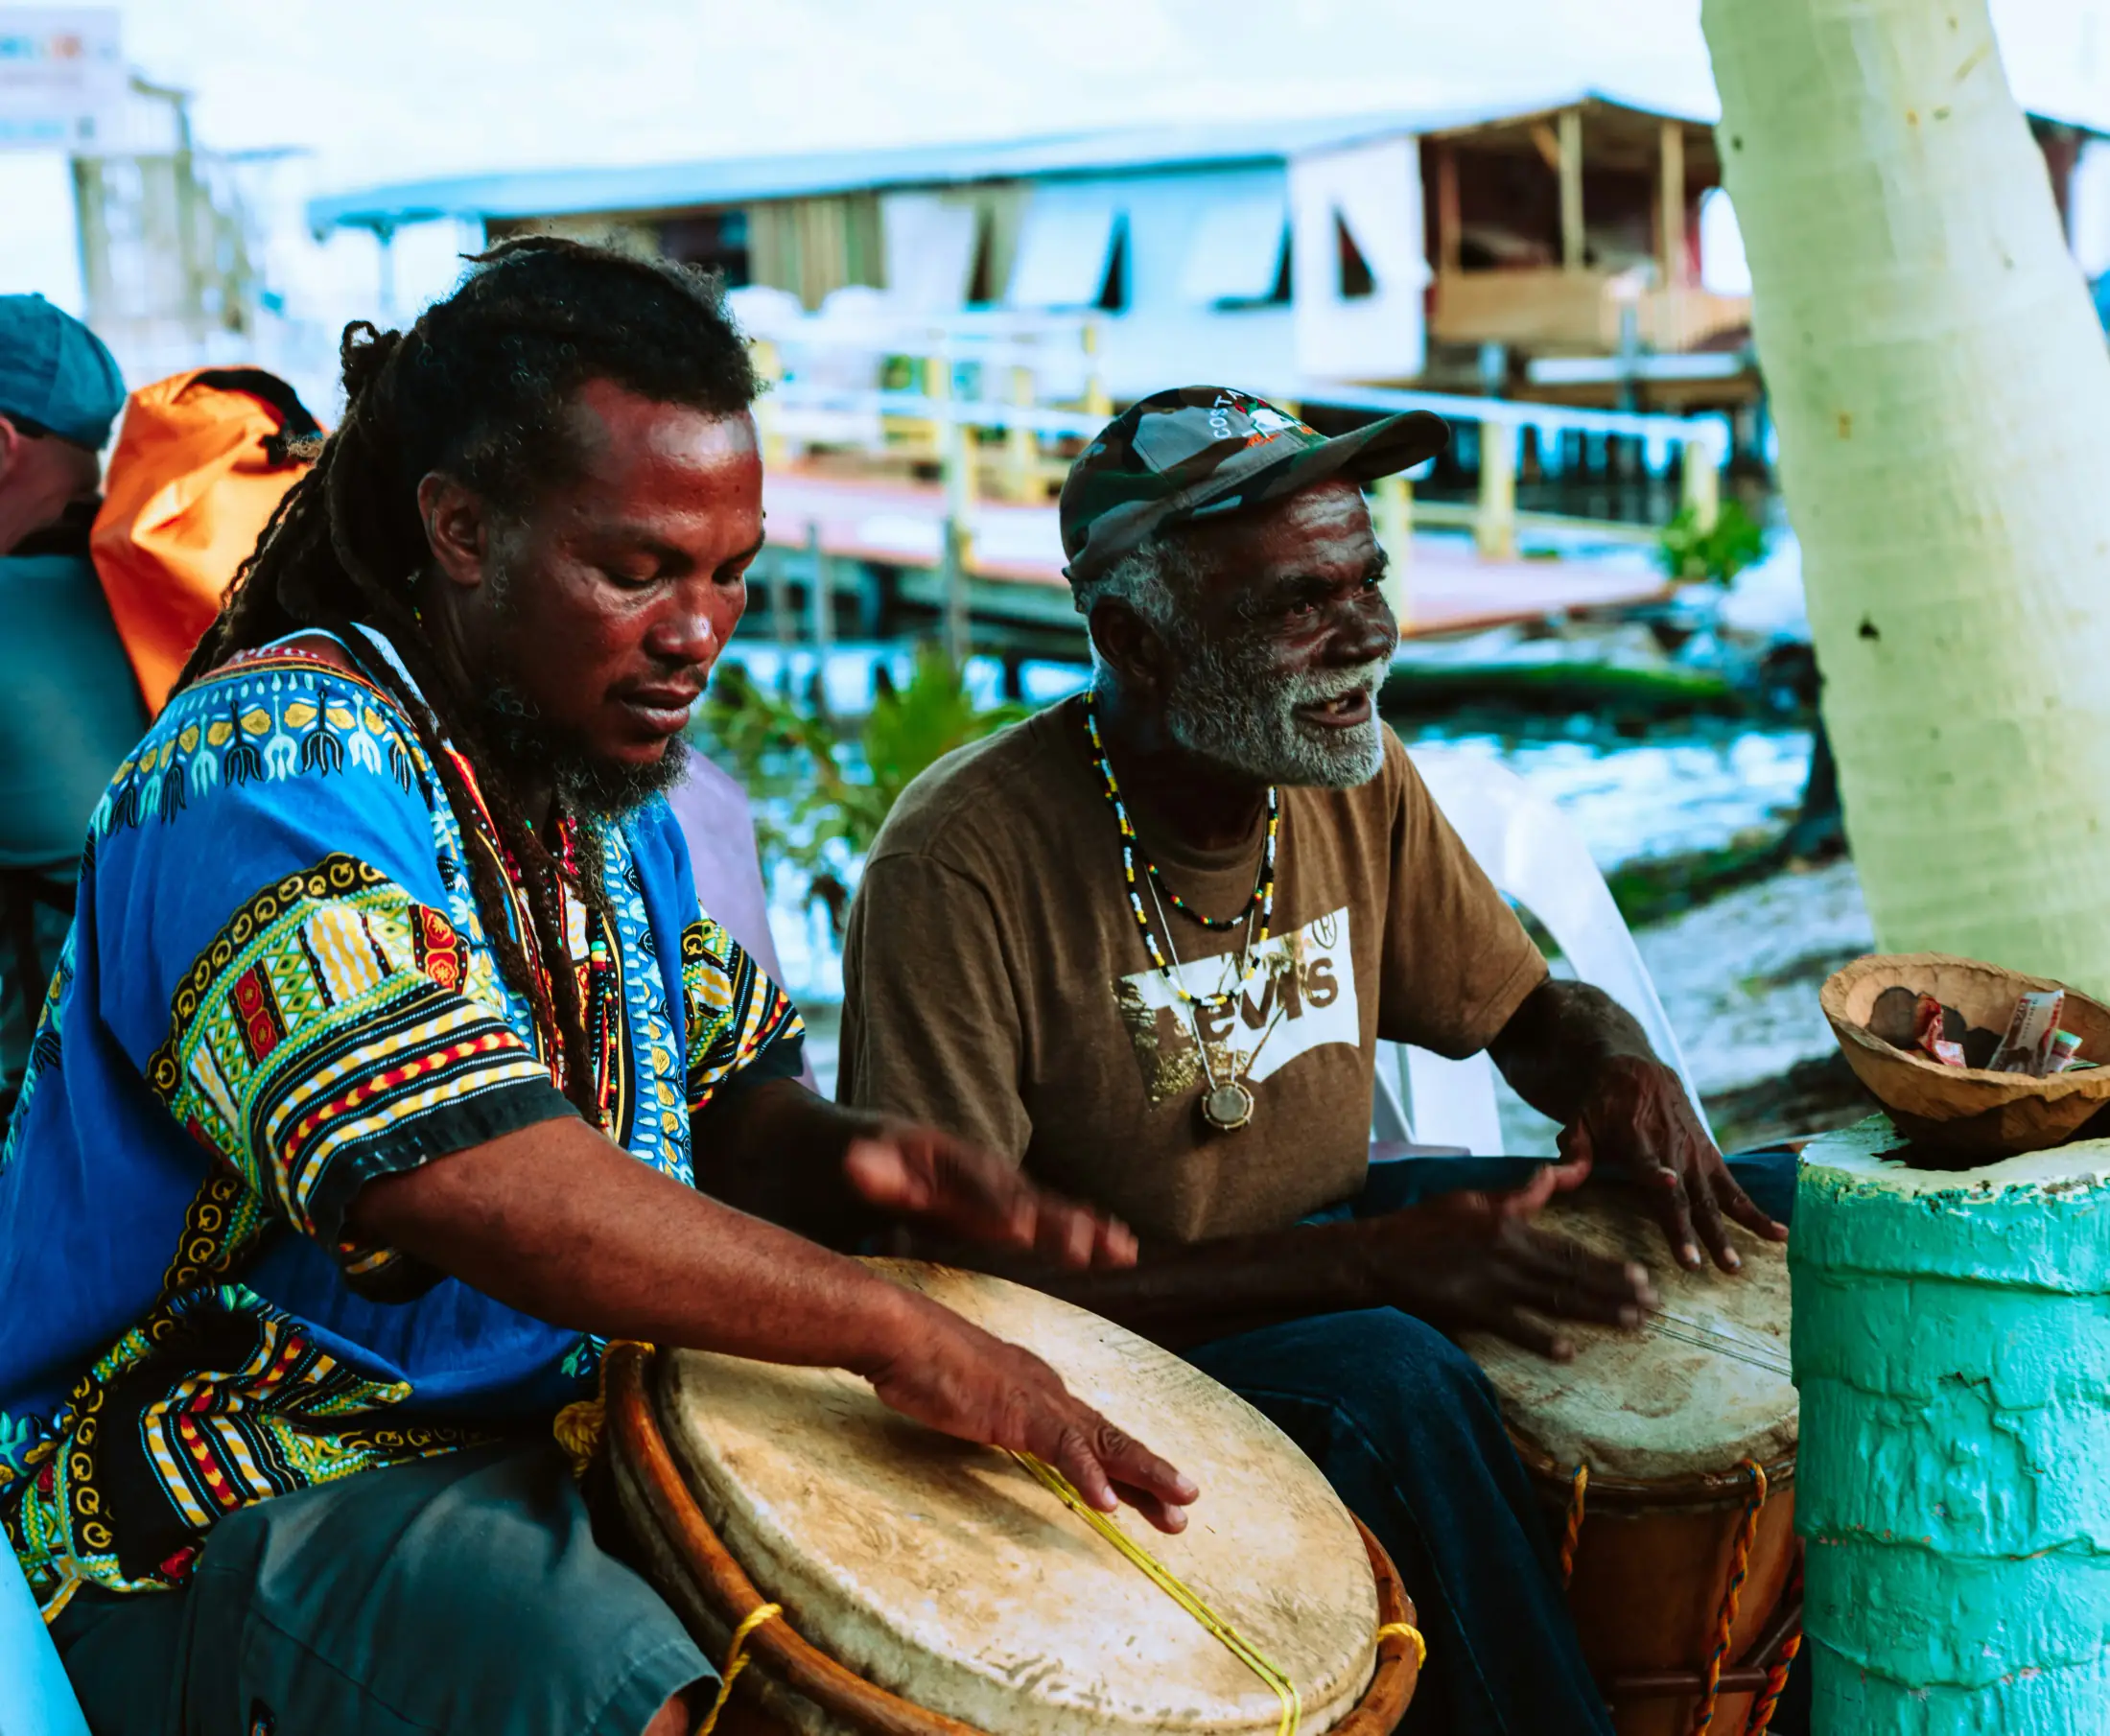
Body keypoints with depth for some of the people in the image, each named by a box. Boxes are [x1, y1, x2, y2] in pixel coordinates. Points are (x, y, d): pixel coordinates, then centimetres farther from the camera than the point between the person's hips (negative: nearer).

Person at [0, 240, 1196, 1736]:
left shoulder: (613, 793, 11)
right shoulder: (280, 763, -20)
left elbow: (724, 1076, 20)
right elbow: (470, 1176, -32)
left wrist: (836, 1154, -5)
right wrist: (897, 1331, -27)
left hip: (565, 1436, 8)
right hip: (236, 1499, -8)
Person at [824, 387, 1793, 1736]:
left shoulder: (1356, 777, -3)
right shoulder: (962, 867, -23)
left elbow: (1532, 1010, 11)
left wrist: (1622, 1069, -15)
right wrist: (1365, 1262, -31)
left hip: (1340, 1255, 7)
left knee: (1779, 1218, -4)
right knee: (1387, 1375, -35)